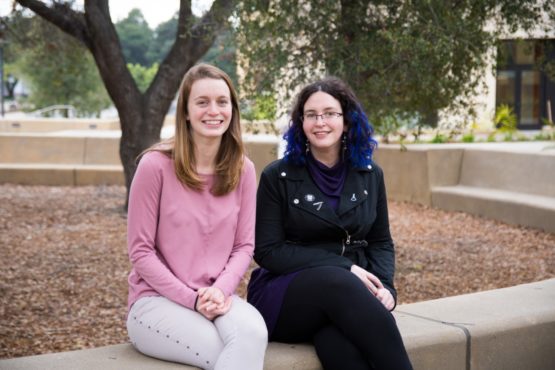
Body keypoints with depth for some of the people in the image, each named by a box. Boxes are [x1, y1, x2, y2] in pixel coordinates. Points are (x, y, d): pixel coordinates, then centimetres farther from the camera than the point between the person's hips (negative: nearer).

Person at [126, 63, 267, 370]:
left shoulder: (243, 170, 5)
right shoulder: (156, 165, -9)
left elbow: (244, 245, 5)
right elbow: (140, 251, -7)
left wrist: (220, 290, -14)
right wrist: (191, 299, -15)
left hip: (216, 298, 4)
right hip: (156, 300, -4)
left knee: (254, 334, -32)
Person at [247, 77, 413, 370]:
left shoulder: (369, 174, 10)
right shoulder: (277, 176, -1)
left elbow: (381, 243, 15)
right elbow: (268, 251, -7)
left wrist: (384, 287, -8)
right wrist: (344, 267, -16)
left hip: (350, 291, 2)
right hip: (287, 294, -2)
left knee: (341, 342, -36)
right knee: (339, 282, -38)